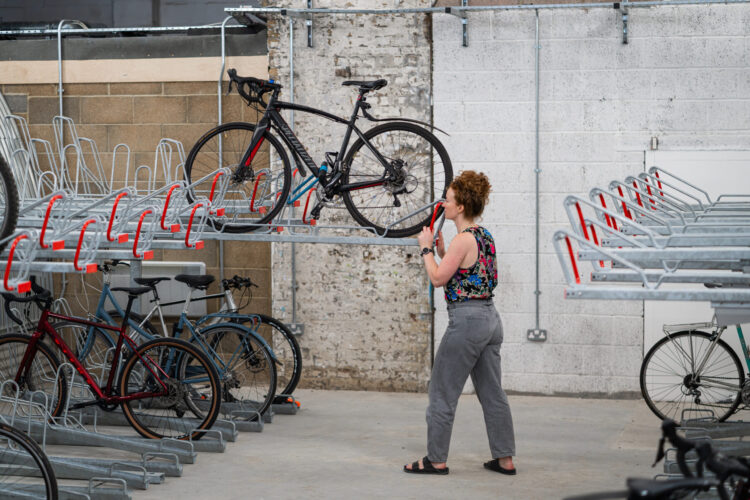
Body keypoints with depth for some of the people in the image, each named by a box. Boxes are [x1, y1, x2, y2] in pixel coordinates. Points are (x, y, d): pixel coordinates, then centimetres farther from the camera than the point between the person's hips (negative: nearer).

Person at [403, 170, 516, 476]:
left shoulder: (463, 239, -16)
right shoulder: (484, 236, 12)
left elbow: (438, 279, -14)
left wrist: (426, 249, -3)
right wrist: (441, 251, 14)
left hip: (466, 320, -9)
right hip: (490, 318, 9)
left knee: (443, 393, 1)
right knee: (492, 394, 12)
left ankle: (436, 460, 8)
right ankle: (505, 459, 15)